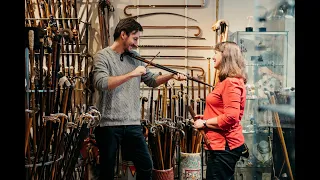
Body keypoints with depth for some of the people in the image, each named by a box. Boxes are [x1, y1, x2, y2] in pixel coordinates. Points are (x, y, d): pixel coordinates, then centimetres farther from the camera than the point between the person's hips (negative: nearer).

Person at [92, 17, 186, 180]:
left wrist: (171, 76, -2)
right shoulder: (103, 56, -7)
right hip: (108, 124, -5)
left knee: (146, 167, 9)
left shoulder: (135, 57, 11)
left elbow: (151, 80, 14)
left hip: (133, 124, 5)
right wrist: (131, 74, -24)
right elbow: (101, 83, -24)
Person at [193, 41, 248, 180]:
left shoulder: (231, 82, -17)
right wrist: (206, 117, 13)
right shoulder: (226, 81, 16)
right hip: (221, 144, 11)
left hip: (224, 146, -11)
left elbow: (230, 117, -25)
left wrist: (204, 123, -15)